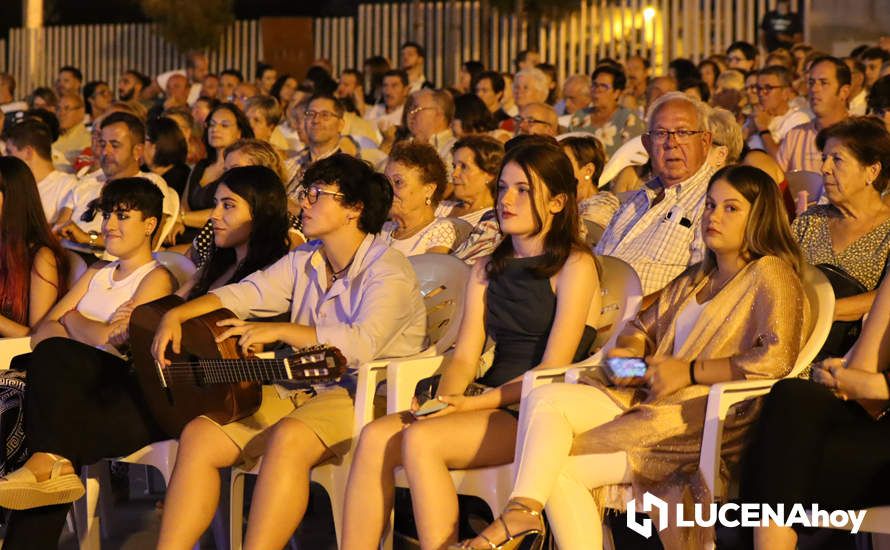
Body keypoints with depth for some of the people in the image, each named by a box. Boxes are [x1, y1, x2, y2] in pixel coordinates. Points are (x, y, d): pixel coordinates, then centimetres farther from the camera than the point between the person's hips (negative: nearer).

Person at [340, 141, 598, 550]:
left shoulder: (574, 266, 0)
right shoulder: (487, 270, 21)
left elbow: (553, 368, -9)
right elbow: (464, 357, 13)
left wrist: (474, 403, -17)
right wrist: (443, 401, -9)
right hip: (488, 403, 6)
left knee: (420, 440, -29)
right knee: (375, 436, -19)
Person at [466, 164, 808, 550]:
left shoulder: (770, 275, -1)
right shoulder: (695, 279, 26)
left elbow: (777, 358, -16)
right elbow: (642, 326, 33)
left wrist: (689, 372, -15)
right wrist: (626, 352, 7)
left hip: (705, 423, -8)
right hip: (648, 402, 8)